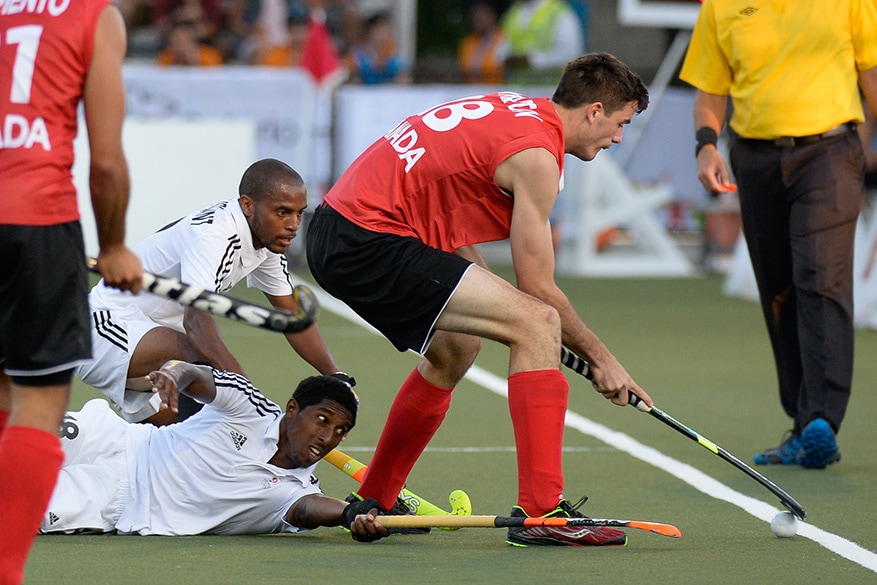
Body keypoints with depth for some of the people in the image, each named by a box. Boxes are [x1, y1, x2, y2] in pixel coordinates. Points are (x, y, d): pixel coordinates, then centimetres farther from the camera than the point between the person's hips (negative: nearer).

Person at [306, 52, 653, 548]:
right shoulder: (536, 154, -12)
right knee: (537, 325, -14)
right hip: (370, 242, -10)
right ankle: (541, 513, -19)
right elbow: (538, 288, -10)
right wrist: (600, 358, 0)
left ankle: (372, 503, 39)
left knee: (456, 348, 28)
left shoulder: (514, 109, 16)